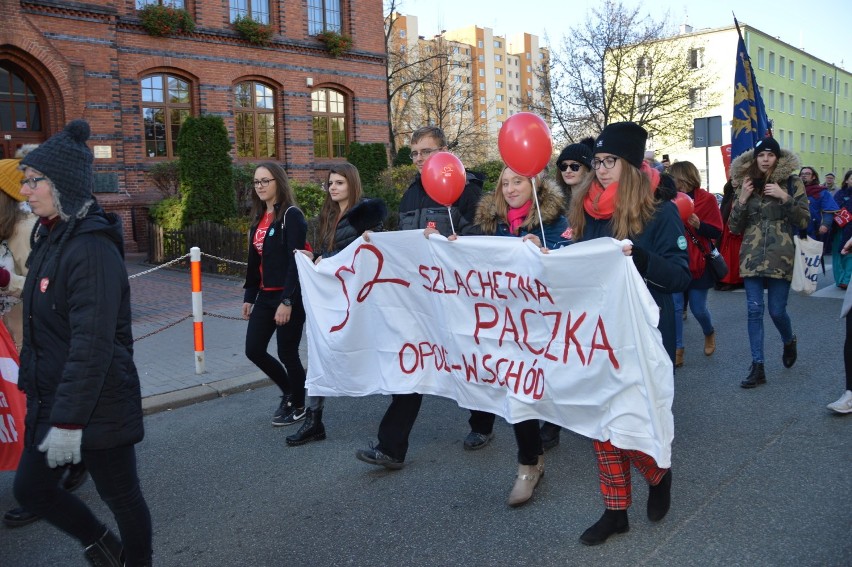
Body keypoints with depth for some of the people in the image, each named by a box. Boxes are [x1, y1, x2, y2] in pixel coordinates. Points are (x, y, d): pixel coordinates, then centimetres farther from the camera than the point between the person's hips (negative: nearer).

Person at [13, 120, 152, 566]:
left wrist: (69, 421, -25)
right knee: (30, 487, 18)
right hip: (51, 396, 9)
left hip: (98, 404, -9)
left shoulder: (92, 247, -21)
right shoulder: (51, 237, 8)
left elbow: (92, 342, -25)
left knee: (120, 495, 9)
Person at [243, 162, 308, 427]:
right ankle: (288, 391, 31)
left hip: (290, 296, -8)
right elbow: (254, 261, 16)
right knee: (254, 350, 9)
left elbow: (296, 262, -18)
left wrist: (287, 301, -23)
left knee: (287, 353, 2)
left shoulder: (291, 215, -11)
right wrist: (249, 296, 15)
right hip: (265, 296, 8)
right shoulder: (259, 218, 13)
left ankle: (298, 406, 24)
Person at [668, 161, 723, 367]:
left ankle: (709, 333, 39)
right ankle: (677, 351, 5)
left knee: (698, 308, 5)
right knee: (675, 307, -3)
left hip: (698, 263, -3)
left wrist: (699, 224, -25)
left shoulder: (706, 199, -5)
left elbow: (716, 231, -8)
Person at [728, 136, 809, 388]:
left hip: (780, 256, -2)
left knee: (777, 310, 1)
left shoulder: (792, 182, 2)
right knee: (754, 310, -1)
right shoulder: (746, 185, 9)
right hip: (751, 256, 2)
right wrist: (742, 200, -7)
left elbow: (804, 221, -2)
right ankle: (757, 367, 4)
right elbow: (735, 228, 7)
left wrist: (785, 198, -14)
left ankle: (789, 342, 36)